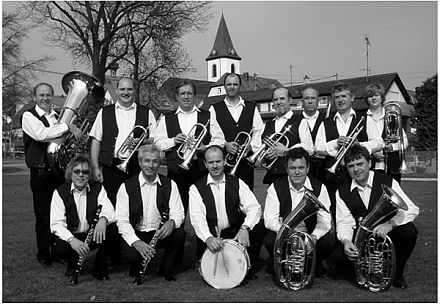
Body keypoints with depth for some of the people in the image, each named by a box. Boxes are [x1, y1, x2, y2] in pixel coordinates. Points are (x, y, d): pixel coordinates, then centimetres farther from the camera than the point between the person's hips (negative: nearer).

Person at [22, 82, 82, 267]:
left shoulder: (58, 117, 17)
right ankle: (43, 255, 15)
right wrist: (68, 127, -19)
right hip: (41, 173, -5)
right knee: (43, 215, 2)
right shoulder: (29, 116, -1)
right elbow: (41, 134, -20)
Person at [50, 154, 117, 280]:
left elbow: (110, 212, -14)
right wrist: (72, 239, -35)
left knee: (112, 227, -27)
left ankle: (100, 268, -8)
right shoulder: (60, 192, -6)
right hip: (69, 237, -1)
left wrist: (103, 219, -41)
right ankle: (72, 263, 4)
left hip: (93, 235, 2)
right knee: (60, 249, -33)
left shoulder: (98, 188, -1)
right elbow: (56, 224, -15)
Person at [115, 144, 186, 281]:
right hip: (136, 234, -2)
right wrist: (136, 242, -25)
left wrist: (172, 222, -29)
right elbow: (122, 220, -9)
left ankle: (166, 268, 0)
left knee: (180, 233, -28)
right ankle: (137, 269, 8)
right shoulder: (127, 187, -4)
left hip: (161, 233, 2)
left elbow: (178, 212, -2)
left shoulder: (169, 184, 2)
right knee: (130, 254, -32)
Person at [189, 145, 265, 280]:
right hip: (209, 237, -2)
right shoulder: (196, 188, -1)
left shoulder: (237, 183, 5)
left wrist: (244, 228, -28)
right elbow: (197, 217, -16)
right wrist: (208, 238, -35)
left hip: (235, 234, 2)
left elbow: (254, 208, -7)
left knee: (258, 226, -23)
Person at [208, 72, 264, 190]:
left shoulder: (252, 108, 14)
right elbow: (212, 133, 0)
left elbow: (258, 132, 8)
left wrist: (250, 147, -8)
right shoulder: (215, 109, 9)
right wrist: (224, 145, -15)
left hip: (246, 158, 2)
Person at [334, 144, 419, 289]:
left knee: (409, 231, -31)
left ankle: (397, 273, -4)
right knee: (339, 255, -28)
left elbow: (411, 209, -16)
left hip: (387, 234, 0)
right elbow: (343, 222, -6)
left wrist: (390, 224, -35)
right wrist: (346, 241, -29)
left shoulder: (388, 182, -6)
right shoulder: (342, 192, 0)